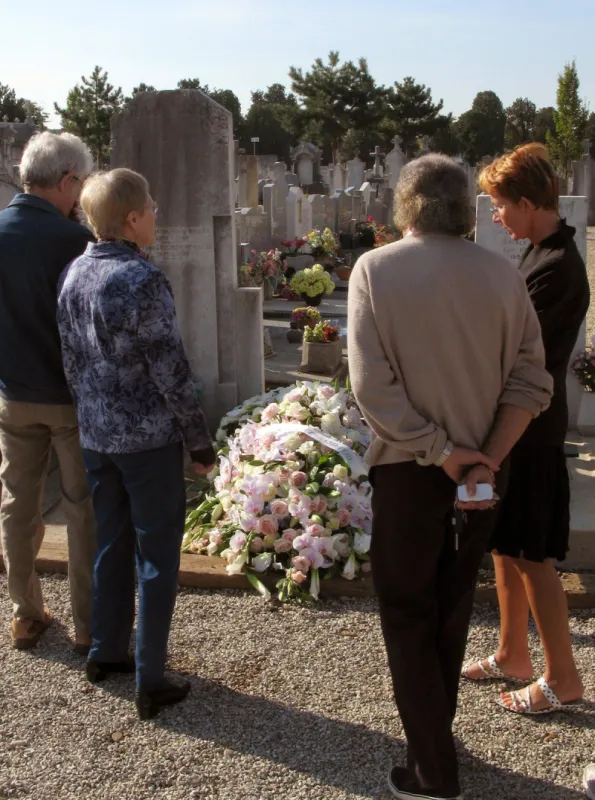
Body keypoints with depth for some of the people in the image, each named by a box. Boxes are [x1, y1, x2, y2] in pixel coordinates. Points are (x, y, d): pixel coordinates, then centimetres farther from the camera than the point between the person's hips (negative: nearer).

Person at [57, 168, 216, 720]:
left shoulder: (74, 275, 3)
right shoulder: (143, 281, -20)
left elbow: (70, 361, 10)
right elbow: (172, 374, -18)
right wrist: (201, 443, -8)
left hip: (96, 437, 7)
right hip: (149, 440, -7)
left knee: (110, 544, 20)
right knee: (156, 557, 4)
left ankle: (105, 653, 33)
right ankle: (150, 683, 13)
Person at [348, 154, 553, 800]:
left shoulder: (375, 269, -11)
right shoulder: (501, 274, -3)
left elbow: (372, 385, -19)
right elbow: (530, 382, -7)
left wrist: (440, 450, -14)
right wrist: (486, 458, -10)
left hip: (408, 470, -4)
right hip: (483, 469, 4)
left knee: (408, 615, 11)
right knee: (453, 607, 21)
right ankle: (436, 736, 38)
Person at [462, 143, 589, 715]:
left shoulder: (556, 268, -21)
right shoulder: (540, 255, 10)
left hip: (530, 431, -10)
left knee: (532, 556, 2)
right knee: (505, 545, 18)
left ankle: (562, 677, 18)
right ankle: (513, 655, 33)